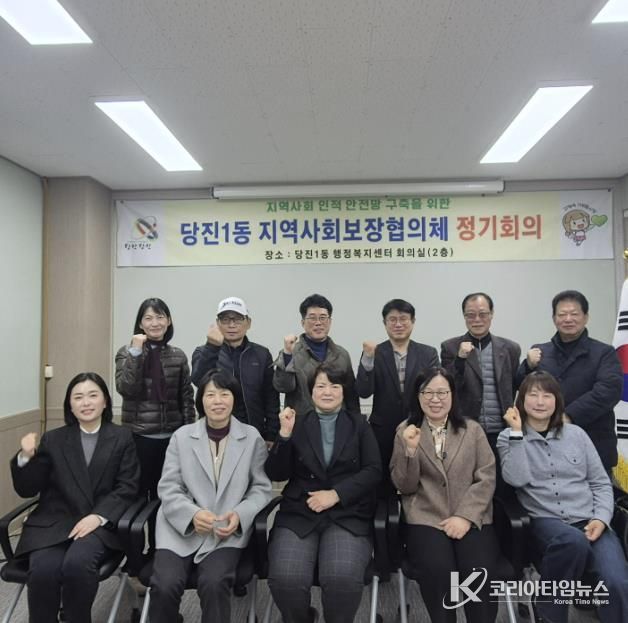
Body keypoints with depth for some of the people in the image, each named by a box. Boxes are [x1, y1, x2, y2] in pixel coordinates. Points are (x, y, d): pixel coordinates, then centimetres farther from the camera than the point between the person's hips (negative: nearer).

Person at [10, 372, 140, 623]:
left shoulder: (122, 438, 6)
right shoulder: (53, 439, 11)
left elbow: (127, 488, 0)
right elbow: (26, 490, 8)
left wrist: (98, 516, -16)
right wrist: (26, 457, -11)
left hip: (100, 523, -1)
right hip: (53, 522, 2)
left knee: (77, 564, -29)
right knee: (43, 570, -27)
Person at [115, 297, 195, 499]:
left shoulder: (178, 356, 5)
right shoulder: (127, 352, -1)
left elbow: (186, 397, 8)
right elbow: (125, 389, -15)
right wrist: (136, 352, -19)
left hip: (171, 437, 3)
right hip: (138, 436, -2)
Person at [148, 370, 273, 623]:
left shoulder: (252, 437, 4)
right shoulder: (181, 436, 6)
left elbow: (262, 488, 3)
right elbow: (168, 488, 1)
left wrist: (240, 515, -16)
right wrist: (192, 514, -17)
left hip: (228, 531, -1)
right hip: (181, 529, 1)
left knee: (214, 583, -27)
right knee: (164, 585, -22)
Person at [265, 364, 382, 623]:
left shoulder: (359, 425, 11)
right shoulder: (297, 422, 10)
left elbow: (373, 471, 1)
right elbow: (276, 474, 5)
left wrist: (336, 494, -11)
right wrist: (285, 434, -10)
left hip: (348, 514, 0)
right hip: (298, 514, 1)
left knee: (343, 579, -27)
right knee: (285, 579, -22)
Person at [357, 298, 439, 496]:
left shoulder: (428, 353, 1)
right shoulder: (373, 353, -2)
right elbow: (363, 392, -11)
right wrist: (368, 358, -25)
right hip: (383, 434, -1)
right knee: (382, 491, 10)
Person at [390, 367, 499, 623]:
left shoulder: (473, 429, 11)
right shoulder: (406, 430, 7)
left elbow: (486, 478, 3)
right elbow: (404, 486, 3)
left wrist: (465, 517, -10)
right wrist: (410, 450, -15)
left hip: (471, 519, 1)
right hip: (425, 519, -1)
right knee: (438, 570, -28)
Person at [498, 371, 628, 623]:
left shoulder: (576, 434, 12)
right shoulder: (508, 437, 4)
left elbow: (601, 483, 13)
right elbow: (517, 479, -12)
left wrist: (601, 518, -4)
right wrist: (517, 433, -13)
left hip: (588, 520, 3)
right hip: (544, 521, -2)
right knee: (573, 541, -36)